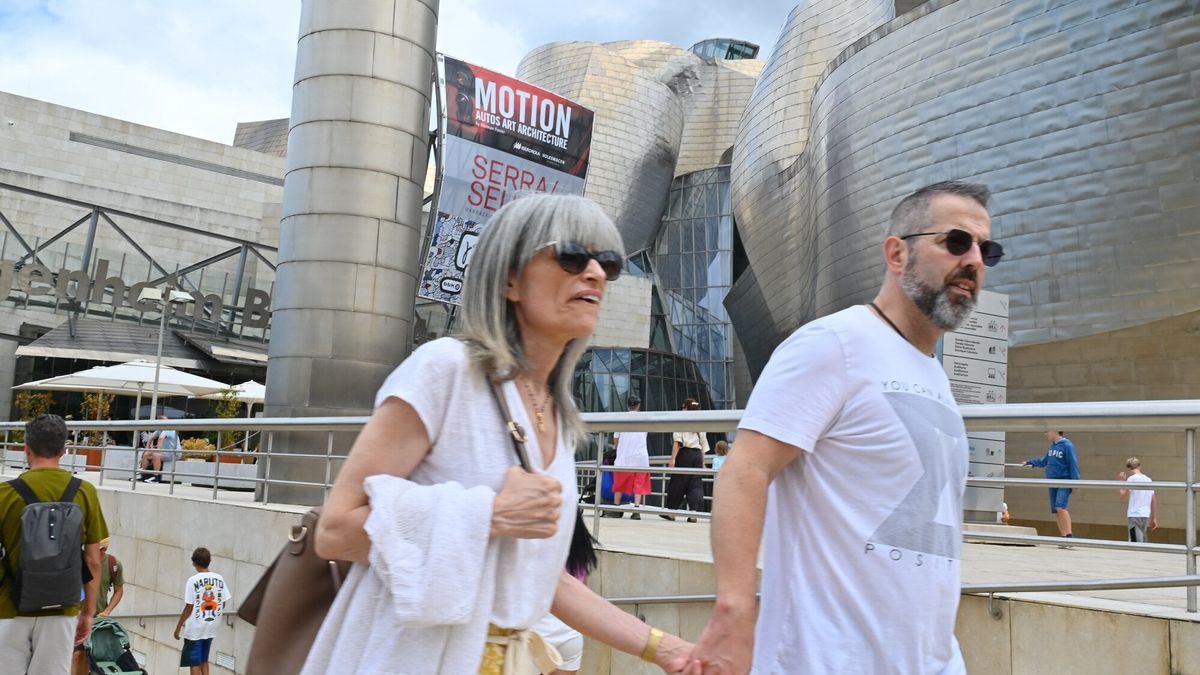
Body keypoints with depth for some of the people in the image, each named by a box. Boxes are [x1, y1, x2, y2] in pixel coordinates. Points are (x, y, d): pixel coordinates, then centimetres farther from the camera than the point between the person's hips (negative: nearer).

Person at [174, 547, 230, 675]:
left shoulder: (193, 580, -13)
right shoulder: (219, 579, 0)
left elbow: (189, 607, -12)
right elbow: (223, 604, 5)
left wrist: (178, 627, -2)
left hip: (195, 628, -5)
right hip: (211, 627, 5)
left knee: (194, 663, 3)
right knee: (203, 660, 19)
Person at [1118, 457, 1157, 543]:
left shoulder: (1131, 479, -7)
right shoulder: (1148, 479, 13)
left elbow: (1123, 496, -6)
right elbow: (1154, 500, 14)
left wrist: (1121, 482, 6)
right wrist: (1154, 518, 18)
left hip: (1134, 515, -7)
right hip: (1146, 515, 7)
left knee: (1137, 543, -9)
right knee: (1143, 543, 14)